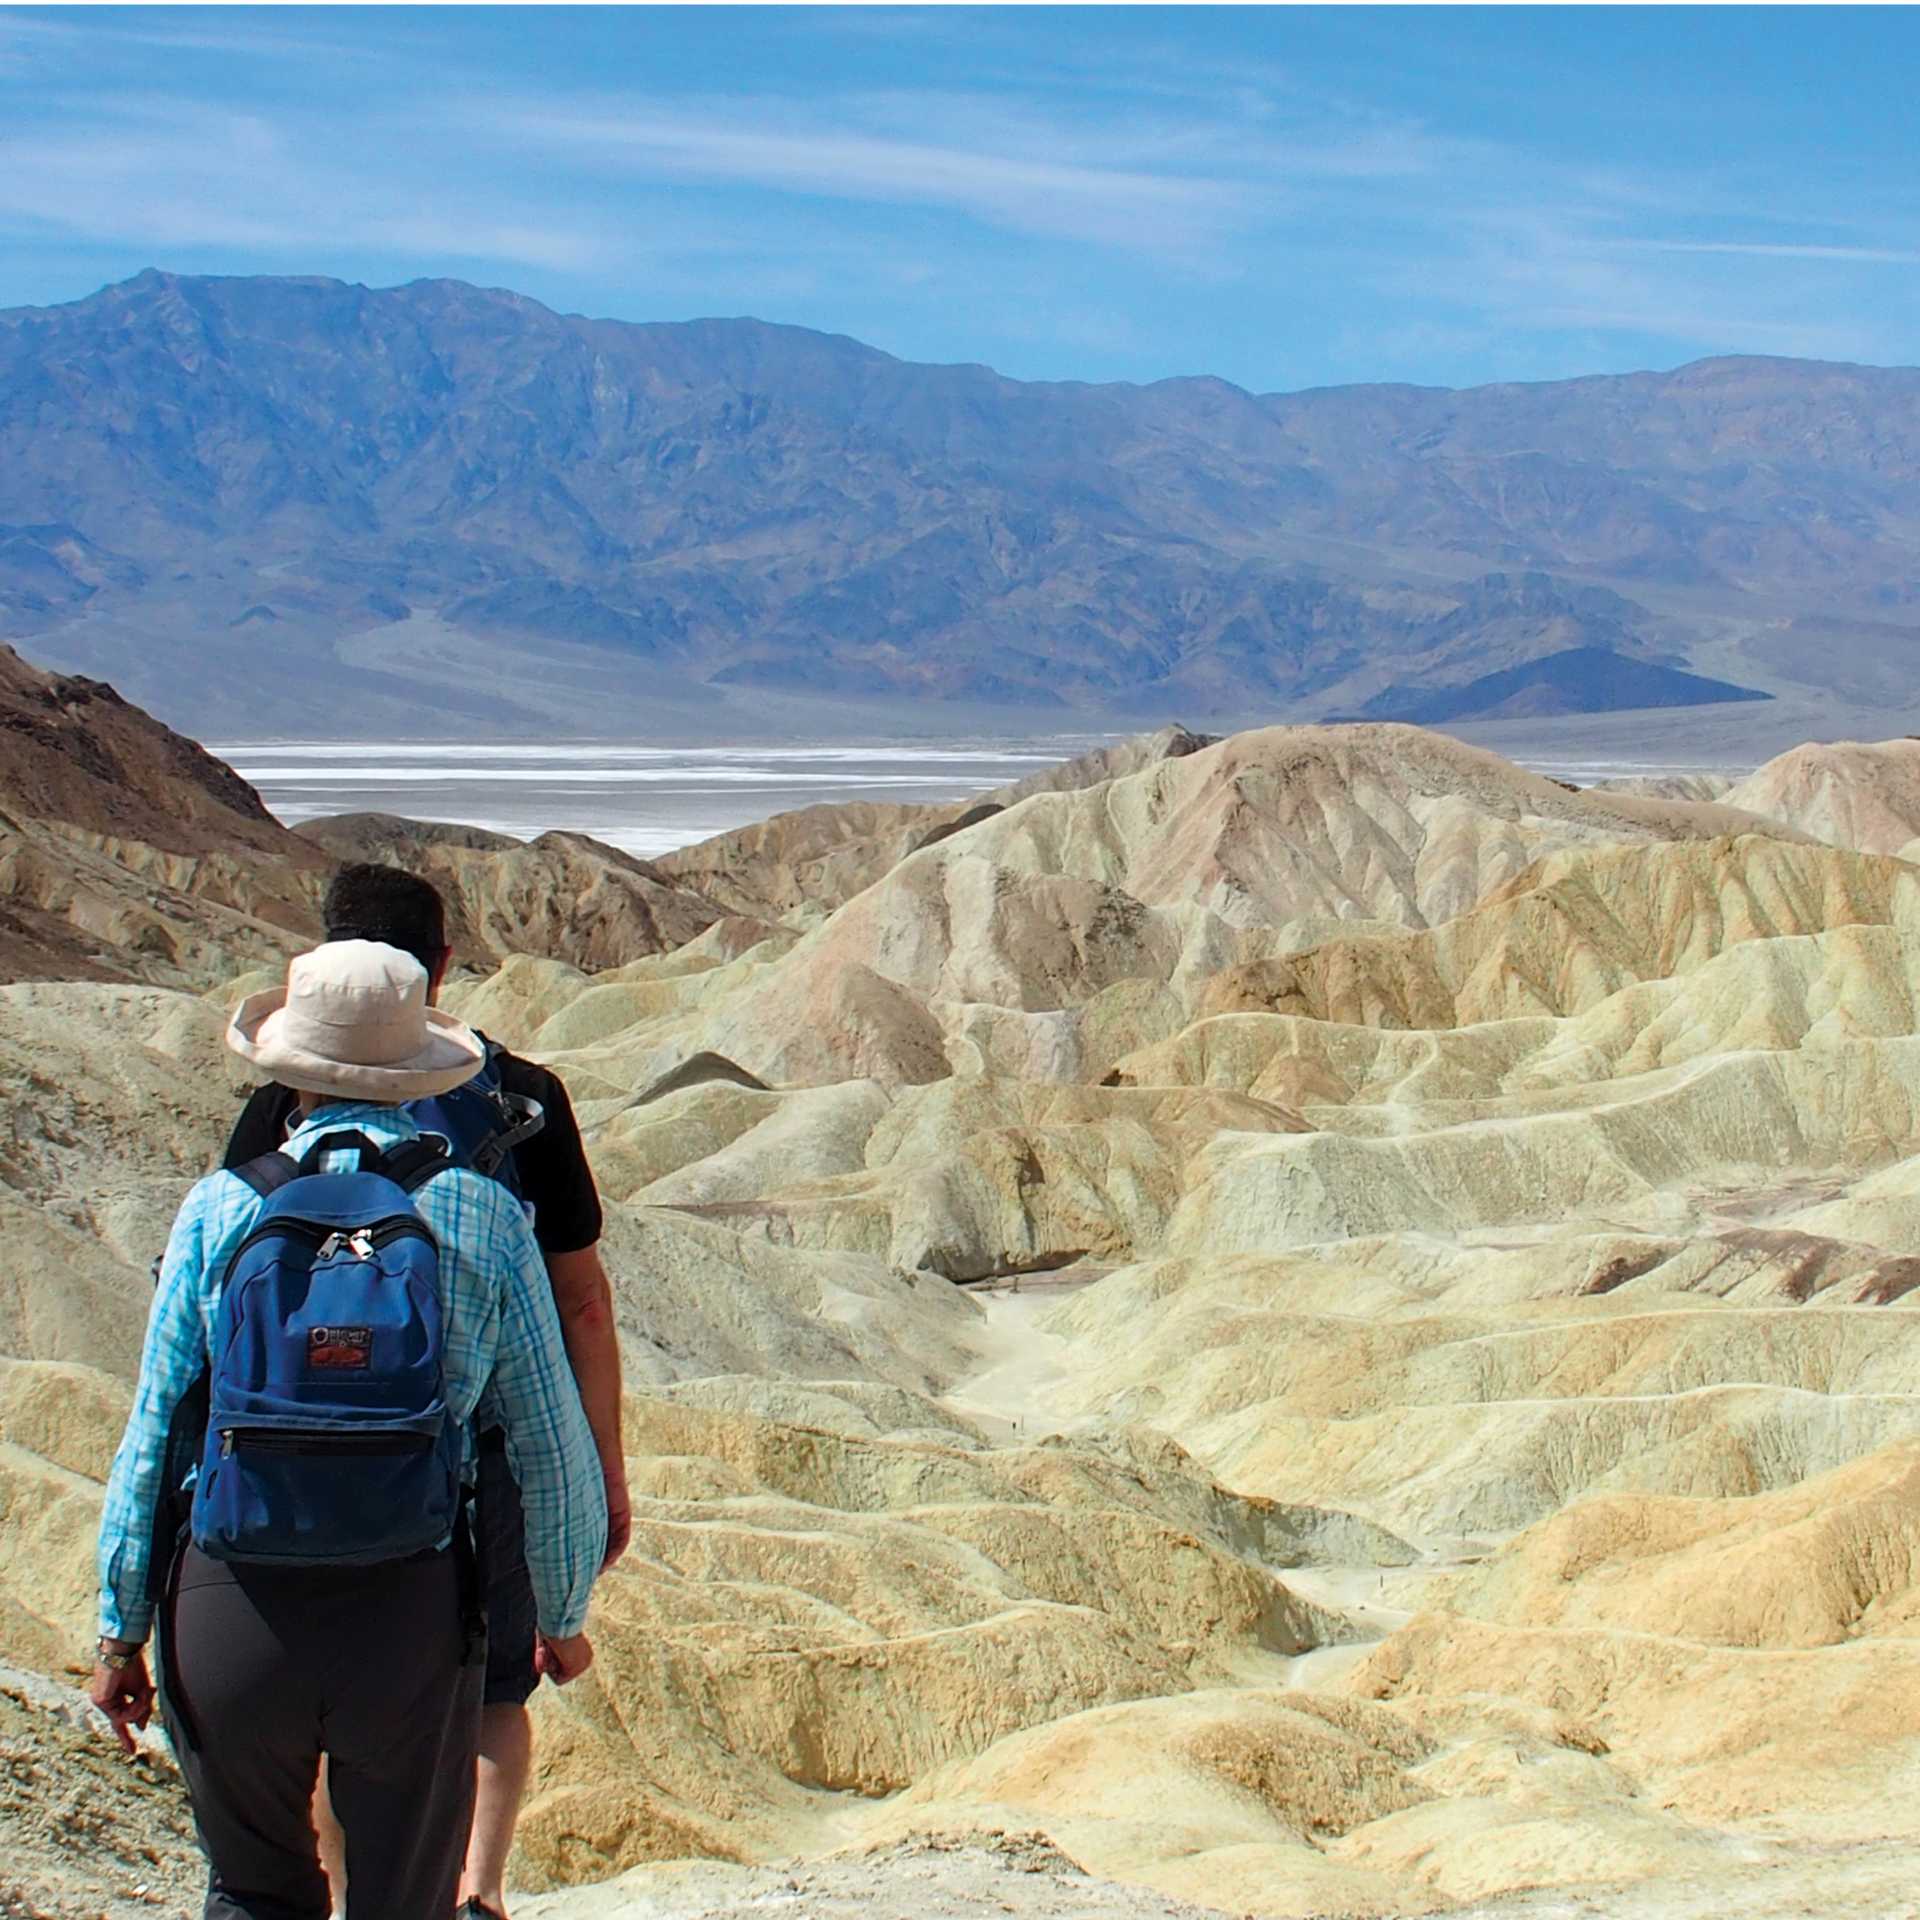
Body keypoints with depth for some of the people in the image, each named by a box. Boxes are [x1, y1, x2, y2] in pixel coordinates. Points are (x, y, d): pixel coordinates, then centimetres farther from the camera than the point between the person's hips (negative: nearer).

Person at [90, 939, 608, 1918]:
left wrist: (122, 1628, 11)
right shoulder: (486, 1216, -2)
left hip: (231, 1609, 1)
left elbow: (152, 1433, 0)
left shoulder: (222, 1208, -2)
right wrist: (564, 1615, 16)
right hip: (411, 1615, 0)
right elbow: (552, 1446, 1)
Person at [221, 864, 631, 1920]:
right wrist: (606, 1467, 6)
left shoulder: (286, 1104, -4)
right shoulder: (524, 1098, -3)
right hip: (487, 1446, 1)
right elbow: (581, 1297, -1)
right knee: (492, 1690, 16)